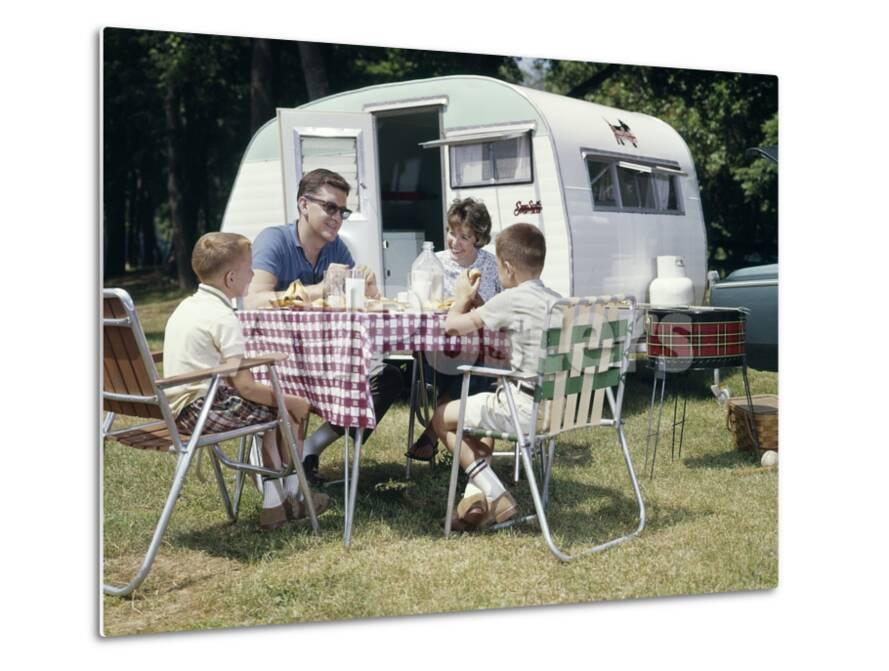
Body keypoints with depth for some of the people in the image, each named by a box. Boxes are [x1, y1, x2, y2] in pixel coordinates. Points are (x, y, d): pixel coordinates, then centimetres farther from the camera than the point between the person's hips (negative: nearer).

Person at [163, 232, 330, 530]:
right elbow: (244, 386, -21)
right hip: (202, 409, -10)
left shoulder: (187, 306, 13)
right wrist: (292, 402, -9)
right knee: (287, 410, -1)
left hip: (180, 406, 10)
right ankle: (292, 495, 15)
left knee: (269, 409, 21)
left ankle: (273, 501, 17)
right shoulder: (223, 318, -17)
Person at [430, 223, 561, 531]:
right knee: (481, 408, 35)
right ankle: (476, 495, 27)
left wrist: (462, 299, 12)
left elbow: (453, 325, -9)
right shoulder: (557, 301, 11)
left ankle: (496, 497, 5)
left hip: (526, 407, -9)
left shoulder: (511, 299, -12)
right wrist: (475, 303, 24)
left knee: (442, 418, 10)